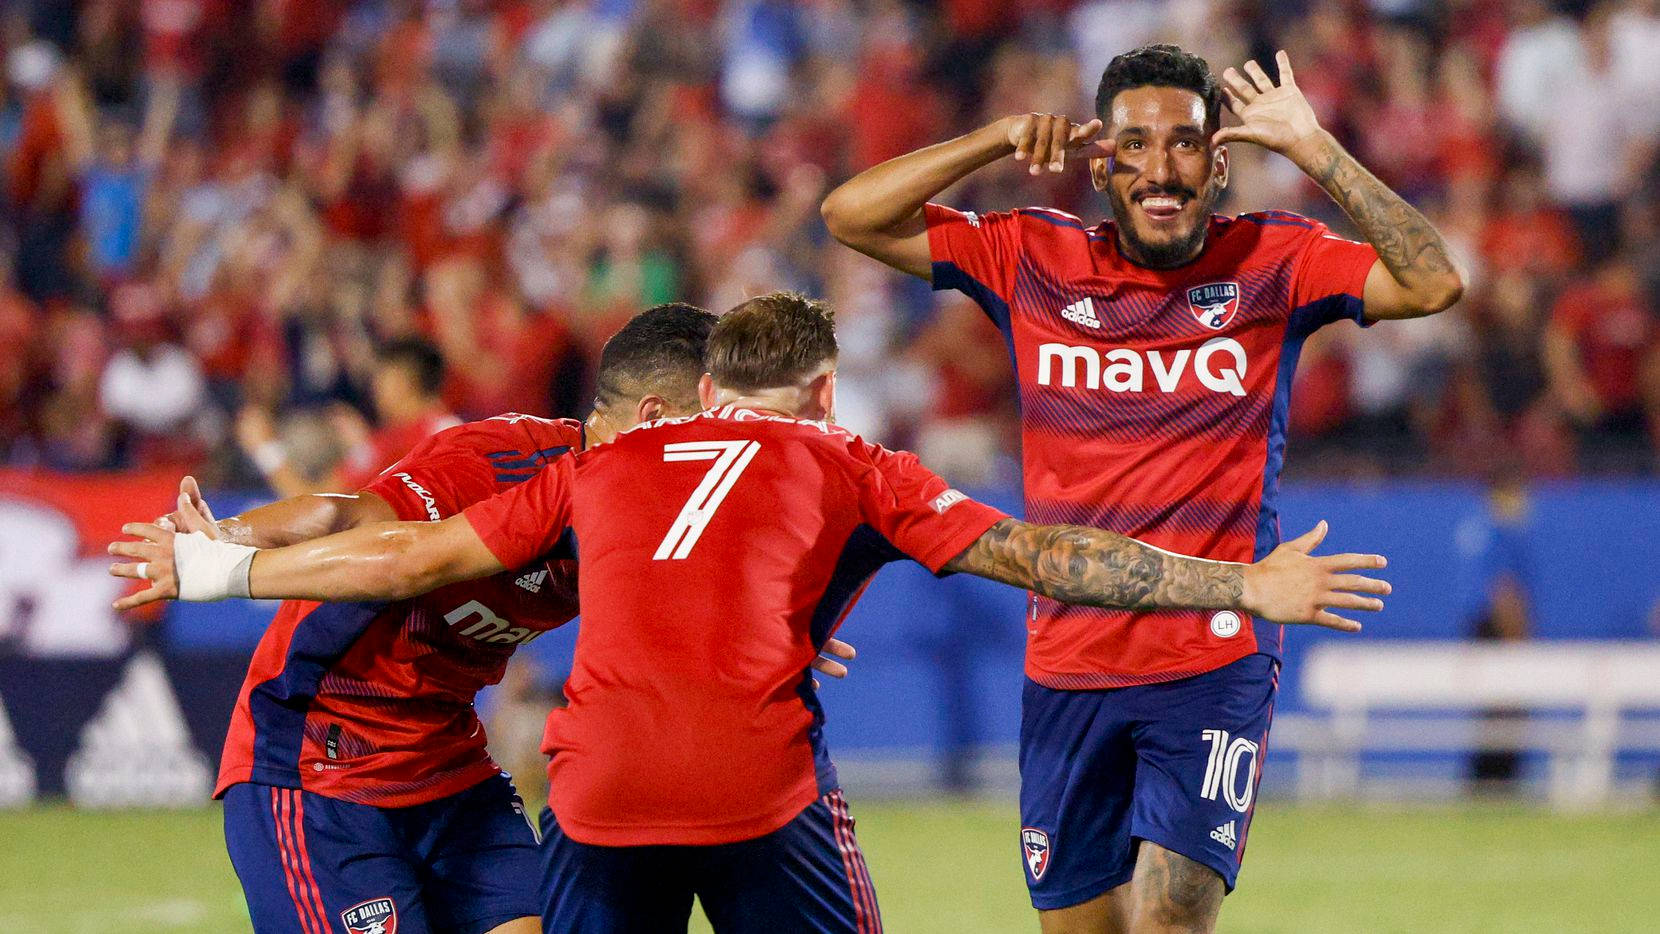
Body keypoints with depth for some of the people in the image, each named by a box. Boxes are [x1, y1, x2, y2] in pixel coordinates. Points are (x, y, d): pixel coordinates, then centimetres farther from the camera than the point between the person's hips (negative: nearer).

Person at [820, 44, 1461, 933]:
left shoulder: (1270, 263, -1)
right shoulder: (1033, 260, 4)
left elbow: (1434, 283, -13)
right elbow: (851, 216, 3)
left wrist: (1314, 151, -18)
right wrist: (999, 139, -9)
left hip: (1215, 665, -3)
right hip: (1065, 665, 3)